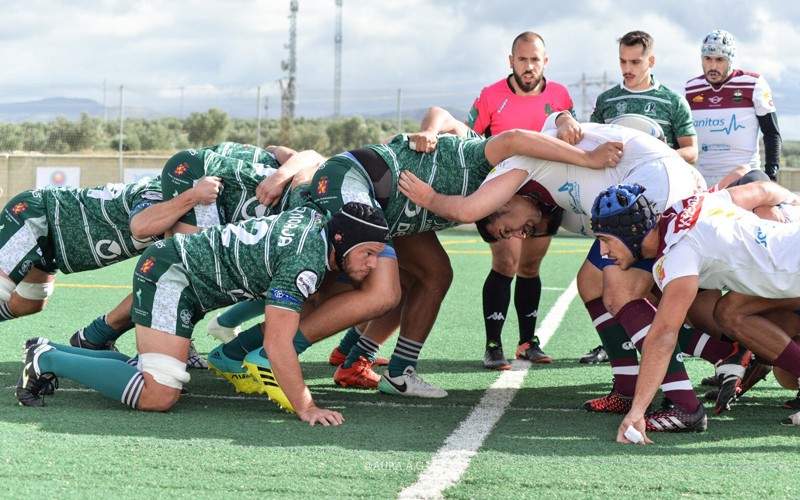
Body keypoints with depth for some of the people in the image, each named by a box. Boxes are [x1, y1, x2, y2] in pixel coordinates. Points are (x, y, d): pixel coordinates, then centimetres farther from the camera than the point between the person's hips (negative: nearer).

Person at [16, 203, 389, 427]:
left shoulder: (314, 218, 4)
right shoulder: (306, 264, -22)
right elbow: (276, 344, -25)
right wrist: (305, 408, -20)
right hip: (170, 271, -10)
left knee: (160, 373, 15)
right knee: (158, 396, -19)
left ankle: (48, 352, 17)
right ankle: (47, 361, -8)